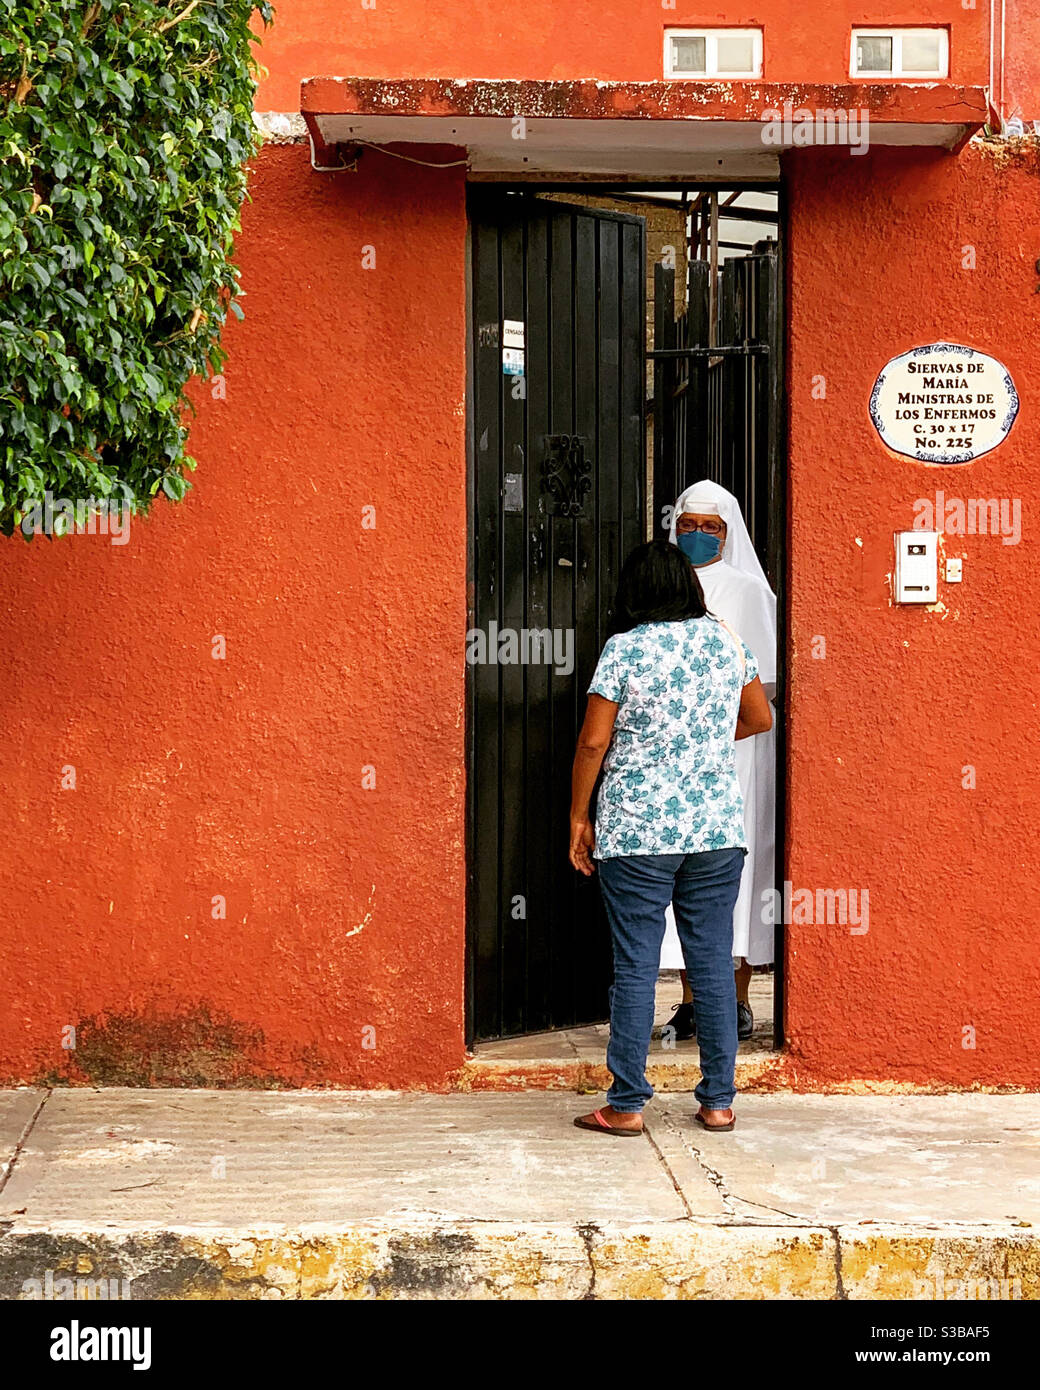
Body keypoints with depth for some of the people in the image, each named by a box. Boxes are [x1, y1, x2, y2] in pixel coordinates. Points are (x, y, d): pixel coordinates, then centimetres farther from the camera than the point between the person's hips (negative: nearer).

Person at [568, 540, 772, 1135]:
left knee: (636, 967, 1)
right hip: (718, 828, 4)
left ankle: (627, 1105, 5)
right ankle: (719, 1101, 13)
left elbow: (594, 742, -9)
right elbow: (760, 718, 17)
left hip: (637, 833, -3)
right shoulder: (726, 640, 5)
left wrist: (579, 817, 1)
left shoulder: (626, 648, -7)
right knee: (714, 962, 8)